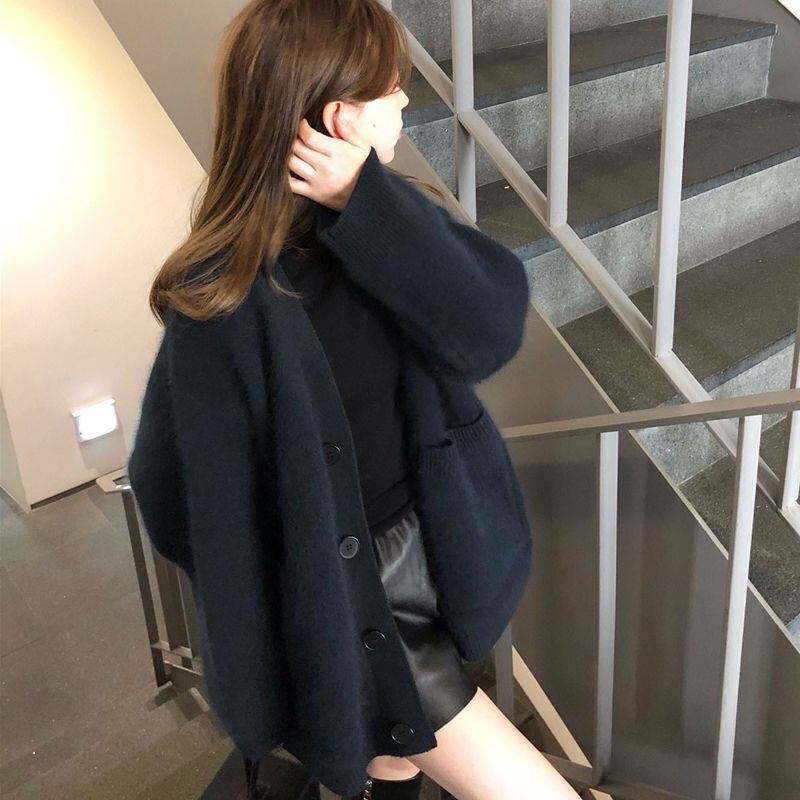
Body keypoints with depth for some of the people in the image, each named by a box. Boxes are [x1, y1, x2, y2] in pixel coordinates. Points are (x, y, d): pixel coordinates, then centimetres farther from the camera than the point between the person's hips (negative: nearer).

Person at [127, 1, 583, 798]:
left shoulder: (384, 218, -6)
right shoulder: (224, 298, -25)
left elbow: (492, 331, -19)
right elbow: (191, 495, -16)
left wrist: (368, 205, -29)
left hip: (426, 544, 6)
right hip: (341, 594, -6)